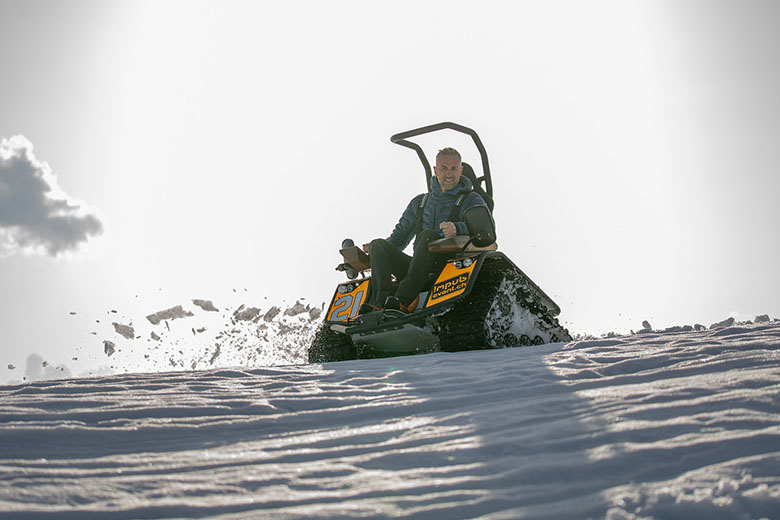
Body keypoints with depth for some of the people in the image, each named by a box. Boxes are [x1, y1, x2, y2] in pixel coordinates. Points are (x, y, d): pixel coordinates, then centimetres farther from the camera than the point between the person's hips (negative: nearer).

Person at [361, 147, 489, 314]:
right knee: (378, 245, -15)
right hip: (419, 269, 5)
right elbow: (400, 234, 28)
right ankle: (381, 300, -38)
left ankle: (404, 300, -45)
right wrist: (375, 247, 8)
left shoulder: (471, 200, 10)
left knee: (428, 235, -33)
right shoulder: (419, 202, 25)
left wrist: (457, 228, -32)